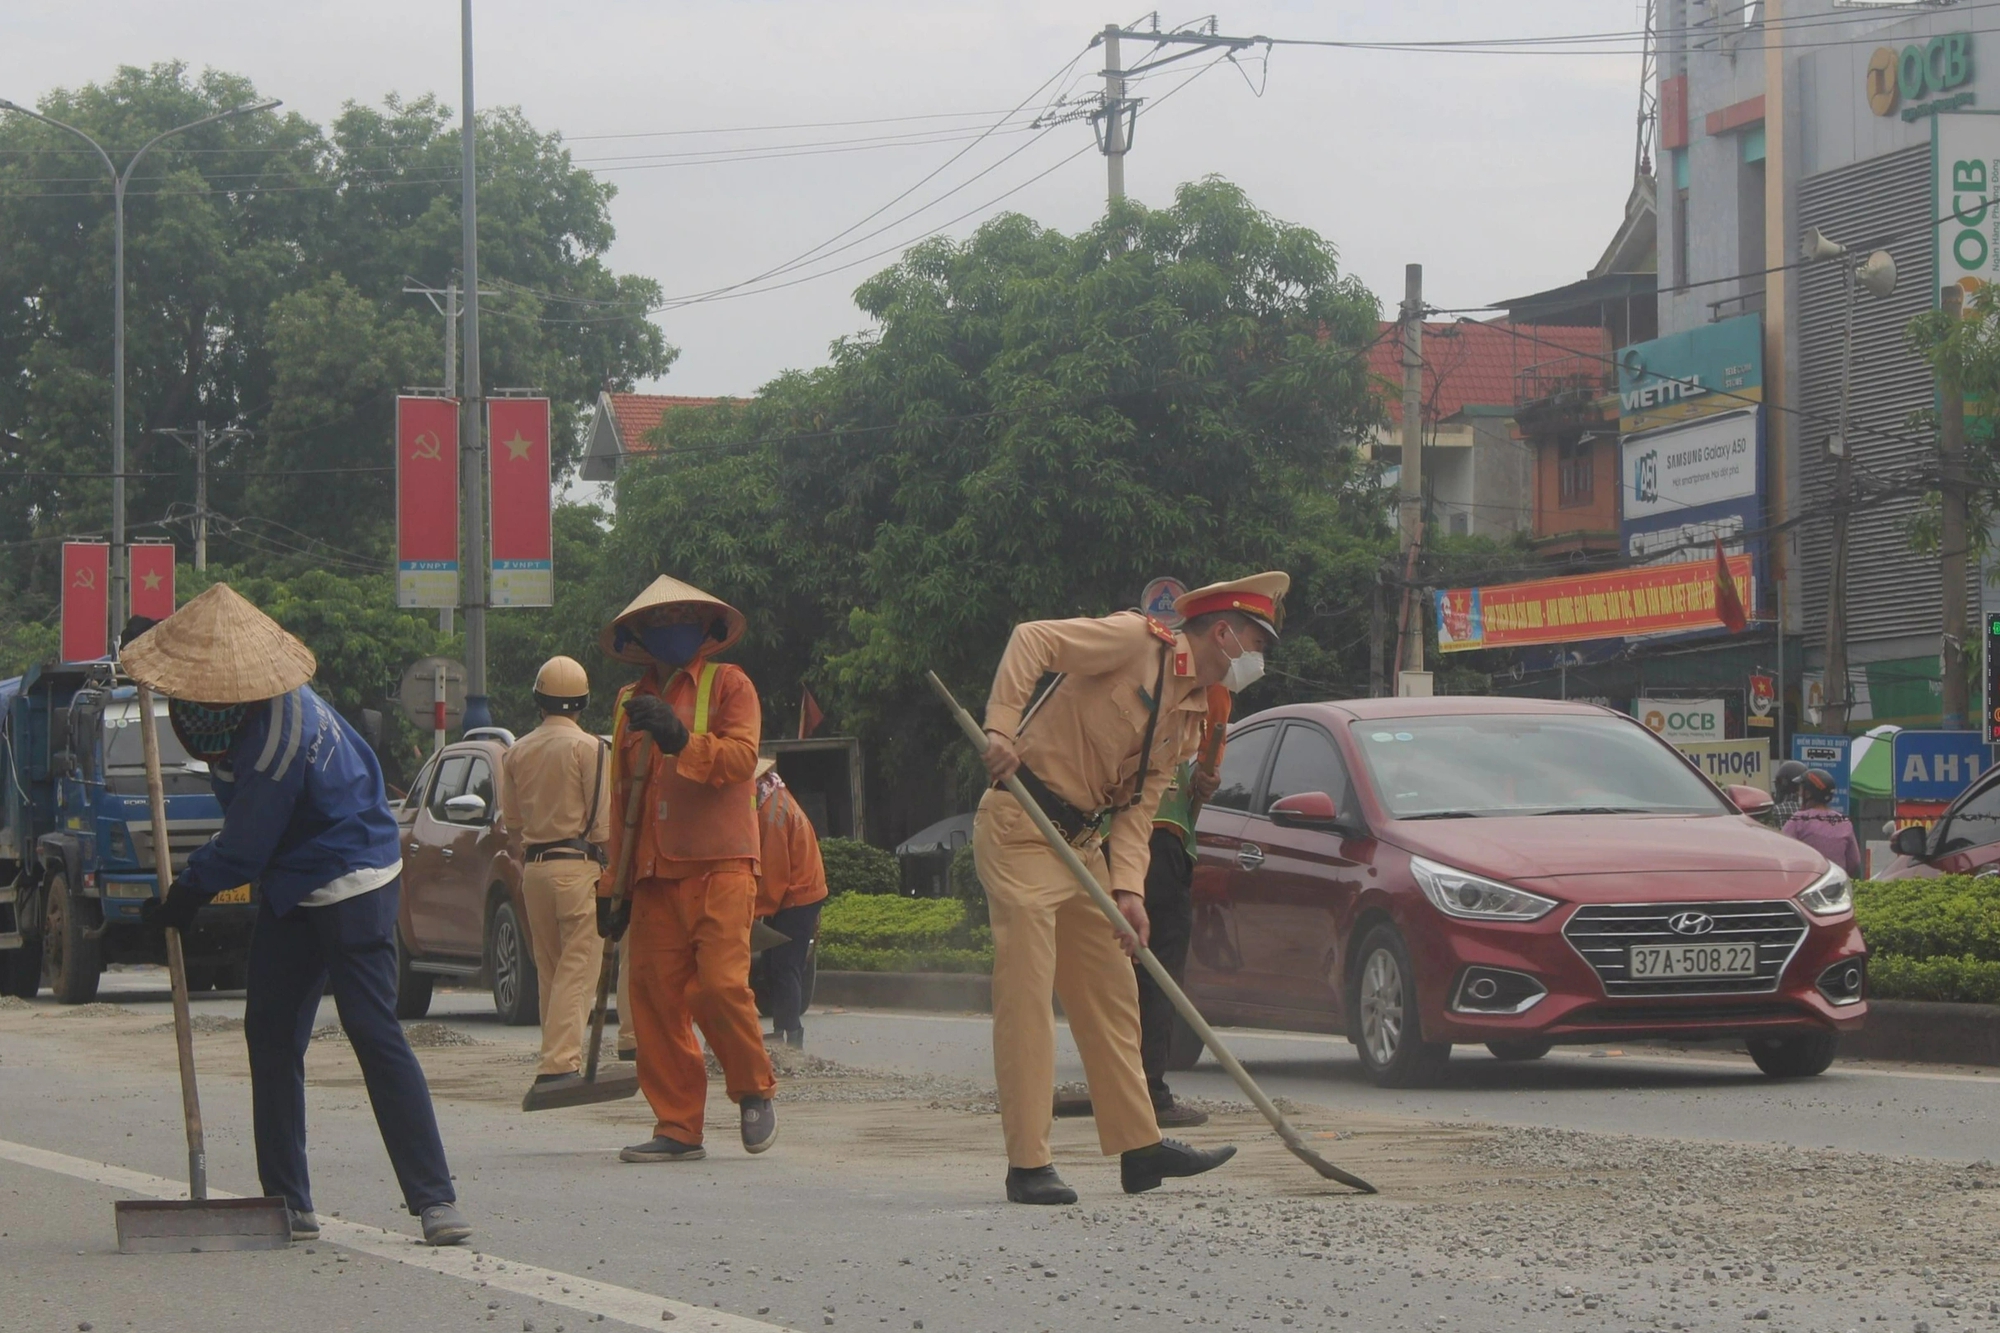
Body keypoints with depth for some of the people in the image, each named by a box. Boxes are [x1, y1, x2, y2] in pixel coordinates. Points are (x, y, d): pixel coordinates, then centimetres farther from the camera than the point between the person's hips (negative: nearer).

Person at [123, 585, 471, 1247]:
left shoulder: (276, 738, -30)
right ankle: (288, 1204, 12)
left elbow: (242, 850, -21)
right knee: (271, 1035, 7)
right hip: (290, 888, 10)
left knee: (374, 1032, -12)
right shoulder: (271, 698, -2)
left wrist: (187, 894, -4)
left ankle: (436, 1199, -10)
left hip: (351, 887, -10)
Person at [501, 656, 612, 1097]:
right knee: (579, 966, -7)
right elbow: (601, 820, -8)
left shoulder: (517, 752, 10)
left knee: (550, 970, 12)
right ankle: (560, 1061, -16)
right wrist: (611, 868, 4)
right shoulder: (588, 747, -6)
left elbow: (512, 821, 15)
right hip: (578, 865, -6)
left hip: (534, 867, 6)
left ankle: (560, 1058, 13)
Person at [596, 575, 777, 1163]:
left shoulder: (728, 684, 7)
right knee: (655, 997, -2)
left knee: (720, 984, -17)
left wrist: (680, 738, -23)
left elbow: (741, 757, -9)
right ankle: (678, 1128, 5)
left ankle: (755, 1091, 7)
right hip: (654, 874, 5)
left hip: (719, 866, -5)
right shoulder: (632, 702, 21)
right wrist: (612, 884, 18)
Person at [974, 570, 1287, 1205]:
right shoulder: (1137, 641, -9)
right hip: (1020, 827, -10)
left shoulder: (1191, 718, 15)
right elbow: (1033, 639, -17)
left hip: (1082, 843, 10)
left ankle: (1140, 1146, 20)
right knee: (1026, 991, -10)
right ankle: (1028, 1165, -9)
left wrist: (1128, 888, -7)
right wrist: (1002, 727, -30)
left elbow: (1139, 804, 9)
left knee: (1110, 991, 13)